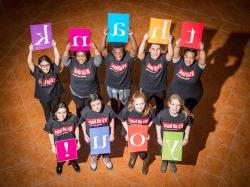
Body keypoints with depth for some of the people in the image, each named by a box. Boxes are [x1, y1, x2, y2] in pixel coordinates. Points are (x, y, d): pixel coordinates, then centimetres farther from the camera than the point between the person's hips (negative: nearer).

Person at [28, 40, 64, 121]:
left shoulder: (54, 69, -22)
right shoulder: (37, 72, -22)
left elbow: (57, 58, -31)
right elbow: (30, 63, -33)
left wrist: (54, 47, -41)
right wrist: (31, 51, -43)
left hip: (55, 95, 0)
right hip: (43, 97, 0)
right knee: (47, 112, 25)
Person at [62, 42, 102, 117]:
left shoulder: (92, 62, -23)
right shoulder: (72, 62, -18)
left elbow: (99, 59, -42)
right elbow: (64, 60, -35)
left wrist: (95, 48, -59)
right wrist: (67, 50, -53)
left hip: (92, 94, -2)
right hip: (76, 94, 2)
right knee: (80, 109, 29)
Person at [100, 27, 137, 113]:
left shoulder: (128, 57, -24)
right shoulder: (109, 57, -22)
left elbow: (135, 50, -41)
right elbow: (102, 49, -38)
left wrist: (131, 36, -55)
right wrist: (104, 36, -54)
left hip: (125, 87, 0)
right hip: (111, 86, 1)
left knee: (124, 104, 26)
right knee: (113, 103, 28)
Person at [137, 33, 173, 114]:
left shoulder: (163, 58, -14)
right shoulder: (145, 57, -15)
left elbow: (170, 55, -34)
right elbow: (140, 53, -36)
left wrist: (169, 42, -47)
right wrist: (144, 40, -47)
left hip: (160, 90, 2)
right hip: (146, 89, -1)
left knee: (160, 109, 23)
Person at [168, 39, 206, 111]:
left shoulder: (198, 66, -21)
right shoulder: (178, 62, -18)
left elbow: (202, 59, -41)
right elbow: (176, 54, -37)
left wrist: (201, 50, -63)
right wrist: (177, 46, -60)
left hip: (192, 97, 0)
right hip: (175, 94, 1)